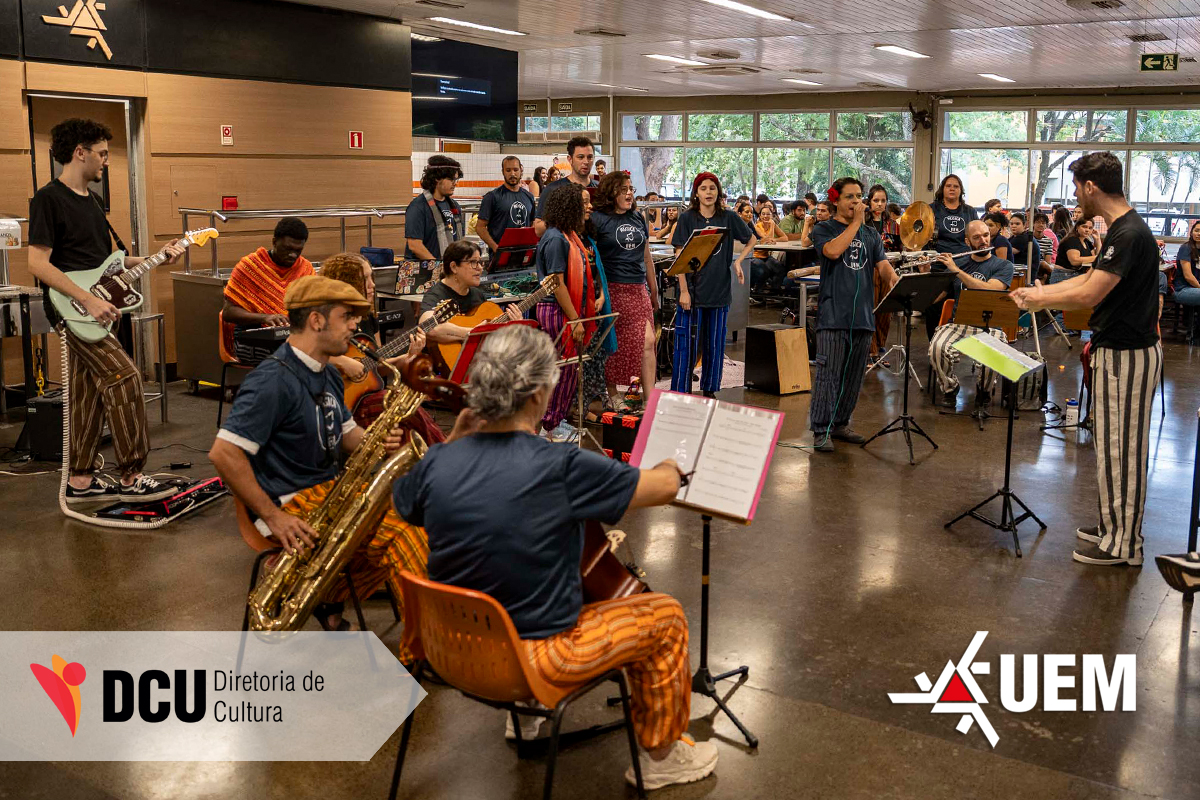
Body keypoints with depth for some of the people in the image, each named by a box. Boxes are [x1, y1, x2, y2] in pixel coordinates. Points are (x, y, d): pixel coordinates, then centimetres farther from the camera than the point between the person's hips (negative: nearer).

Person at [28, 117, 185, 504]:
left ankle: (80, 481, 17)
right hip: (71, 308, -9)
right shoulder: (49, 198, -11)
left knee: (88, 393, 10)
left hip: (94, 307, 9)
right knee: (124, 377, -16)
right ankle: (131, 478, -11)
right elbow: (38, 263, -17)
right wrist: (88, 299, -23)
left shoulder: (93, 201, 17)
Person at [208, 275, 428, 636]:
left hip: (330, 489, 9)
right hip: (293, 504, -9)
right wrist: (273, 518, -22)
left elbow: (345, 433, 22)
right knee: (398, 535, -23)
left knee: (412, 518, -10)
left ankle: (330, 599, 4)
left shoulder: (327, 375, 12)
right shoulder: (274, 380, -19)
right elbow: (223, 454, -24)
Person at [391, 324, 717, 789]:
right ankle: (659, 758, 29)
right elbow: (665, 487, -11)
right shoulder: (563, 468, -26)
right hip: (535, 656, -6)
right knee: (665, 616, 13)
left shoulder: (437, 463, -11)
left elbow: (403, 505, 13)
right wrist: (670, 465, 13)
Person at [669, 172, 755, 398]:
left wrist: (738, 262, 2)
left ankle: (710, 390, 22)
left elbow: (751, 240, 19)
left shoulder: (728, 218, 4)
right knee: (687, 345, -2)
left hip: (720, 291, 3)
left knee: (716, 345, 10)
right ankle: (680, 393, 5)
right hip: (693, 291, -3)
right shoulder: (687, 218, -2)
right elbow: (680, 257, -6)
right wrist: (684, 291, -12)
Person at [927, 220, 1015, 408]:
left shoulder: (1004, 266, 6)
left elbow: (989, 290, -15)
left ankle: (984, 389, 2)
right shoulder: (957, 263, 15)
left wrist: (957, 271, -16)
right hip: (957, 323, 2)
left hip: (989, 326, -2)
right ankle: (949, 388, -1)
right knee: (937, 349, -31)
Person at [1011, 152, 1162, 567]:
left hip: (1127, 356, -10)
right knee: (1115, 445, 18)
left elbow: (1088, 295, -25)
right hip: (1116, 350, 10)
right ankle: (1114, 524, 30)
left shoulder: (1130, 234, -22)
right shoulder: (1120, 229, 10)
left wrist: (1041, 300, -10)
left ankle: (1122, 544, 9)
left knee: (1120, 447, -1)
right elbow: (1089, 279, 21)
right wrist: (1041, 290, 17)